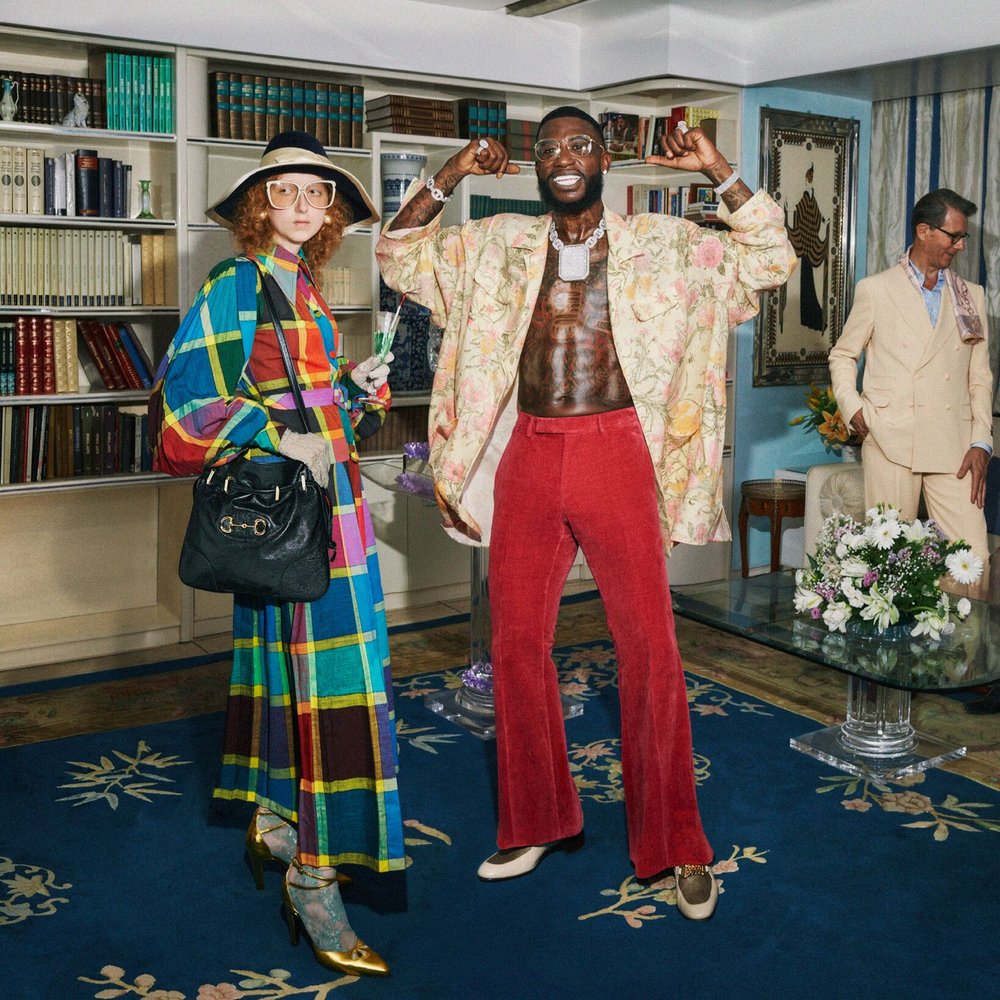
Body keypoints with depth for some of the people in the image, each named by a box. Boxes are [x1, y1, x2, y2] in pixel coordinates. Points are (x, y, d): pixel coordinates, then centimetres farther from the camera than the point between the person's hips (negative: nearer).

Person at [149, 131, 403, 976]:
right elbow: (185, 399, -16)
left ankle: (276, 821, 32)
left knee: (292, 663, 16)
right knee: (322, 677, -8)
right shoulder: (237, 287, -9)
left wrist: (359, 387, 7)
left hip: (331, 502, 8)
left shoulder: (305, 291, 16)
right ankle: (312, 881, 1)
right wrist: (280, 438, -20)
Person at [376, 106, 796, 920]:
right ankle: (537, 822, 26)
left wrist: (719, 172, -4)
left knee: (650, 648, -3)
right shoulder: (498, 247, 11)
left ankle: (676, 844, 13)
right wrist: (448, 177, 3)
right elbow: (398, 255, 14)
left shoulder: (659, 245, 5)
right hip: (528, 461, 3)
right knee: (517, 644, 8)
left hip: (616, 455, -3)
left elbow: (771, 260, 3)